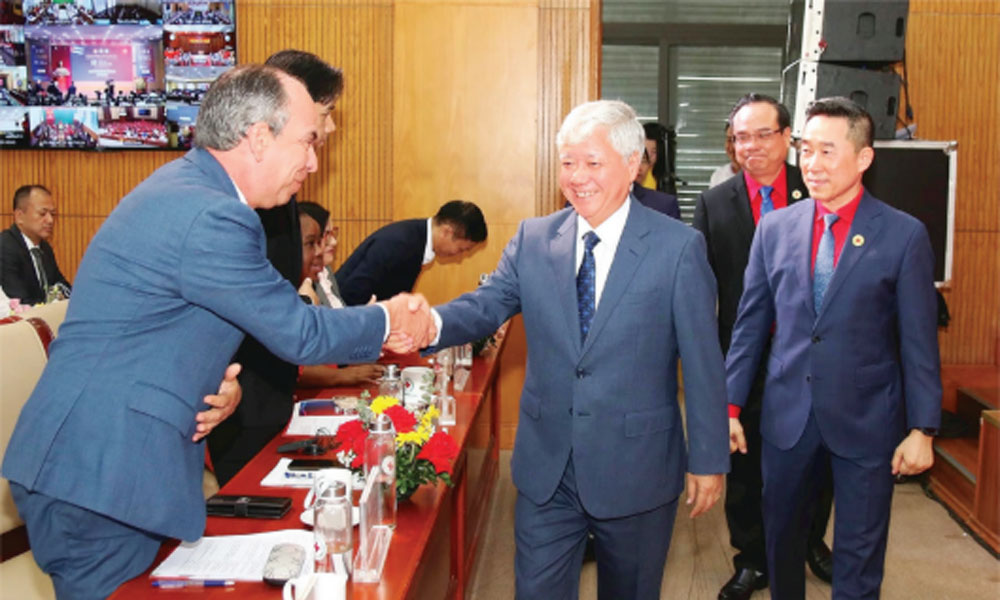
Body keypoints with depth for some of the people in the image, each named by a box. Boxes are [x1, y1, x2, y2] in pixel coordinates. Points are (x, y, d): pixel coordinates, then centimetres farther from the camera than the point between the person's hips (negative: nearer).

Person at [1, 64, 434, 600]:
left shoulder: (186, 187, 10)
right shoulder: (208, 217, -22)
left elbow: (276, 315, 15)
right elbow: (299, 333, -14)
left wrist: (373, 326, 8)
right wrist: (386, 324, 3)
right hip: (99, 475, -10)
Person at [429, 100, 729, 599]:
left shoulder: (678, 248, -9)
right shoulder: (533, 239, 1)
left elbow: (703, 364, -7)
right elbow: (485, 306, -8)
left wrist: (708, 460, -4)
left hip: (636, 471, -2)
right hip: (546, 468, 2)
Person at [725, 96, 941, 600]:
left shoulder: (904, 235, -7)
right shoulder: (775, 228, 2)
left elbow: (919, 341, -5)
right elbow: (750, 324, 5)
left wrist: (922, 429, -6)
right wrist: (730, 405, 3)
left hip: (866, 421, -2)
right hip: (787, 416, 3)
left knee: (858, 557, 9)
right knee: (780, 538, 17)